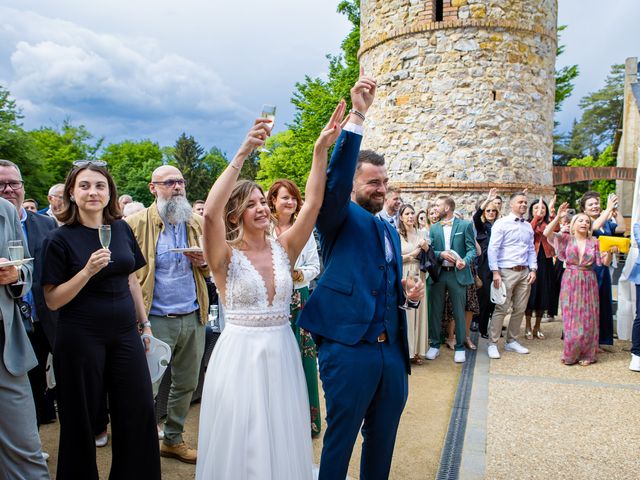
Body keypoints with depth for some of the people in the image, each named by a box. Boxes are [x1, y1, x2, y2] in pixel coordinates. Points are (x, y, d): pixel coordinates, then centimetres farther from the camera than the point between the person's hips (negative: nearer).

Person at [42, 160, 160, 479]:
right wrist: (87, 270, -22)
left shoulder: (122, 230, 4)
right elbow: (52, 300, -9)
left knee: (139, 412, 8)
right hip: (80, 339, -4)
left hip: (125, 334, 4)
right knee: (81, 419, 9)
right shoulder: (60, 239, -8)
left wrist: (144, 323, 13)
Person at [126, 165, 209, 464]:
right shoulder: (136, 223, -4)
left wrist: (203, 262, -5)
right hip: (156, 319, -4)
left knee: (186, 384, 15)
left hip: (194, 318, 5)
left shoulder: (197, 223, 10)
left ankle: (173, 439, 33)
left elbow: (213, 267, 19)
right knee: (147, 387, 2)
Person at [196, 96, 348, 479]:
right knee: (241, 446, 10)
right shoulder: (227, 257, -8)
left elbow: (313, 204, -7)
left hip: (282, 353, 4)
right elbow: (210, 213, -26)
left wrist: (322, 149, -17)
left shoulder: (284, 249, 2)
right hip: (240, 354, -3)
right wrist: (243, 153, -30)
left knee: (283, 440, 16)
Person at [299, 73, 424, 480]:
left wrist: (409, 295, 3)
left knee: (383, 439, 19)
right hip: (348, 349, -6)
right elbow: (333, 179, -24)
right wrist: (357, 116, -30)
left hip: (392, 351, 7)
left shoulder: (391, 231, 17)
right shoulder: (340, 218, -3)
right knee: (340, 440, 7)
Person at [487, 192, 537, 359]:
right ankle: (492, 344, 3)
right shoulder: (501, 223, -5)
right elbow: (492, 249, -10)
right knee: (501, 309, -5)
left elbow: (531, 250, 15)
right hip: (507, 272, -6)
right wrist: (495, 272, -16)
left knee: (520, 309, 10)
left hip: (524, 272, 6)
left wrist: (533, 269, 3)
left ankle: (511, 341, 23)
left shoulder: (528, 226, 13)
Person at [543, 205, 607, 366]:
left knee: (587, 318, 4)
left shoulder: (594, 242, 6)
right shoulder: (567, 239, 1)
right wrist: (558, 216, -16)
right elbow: (547, 233, -14)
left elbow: (604, 262, 2)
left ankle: (586, 354, 16)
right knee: (571, 318, 2)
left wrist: (609, 252, -17)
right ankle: (570, 354, 15)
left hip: (588, 283, 2)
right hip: (570, 281, -2)